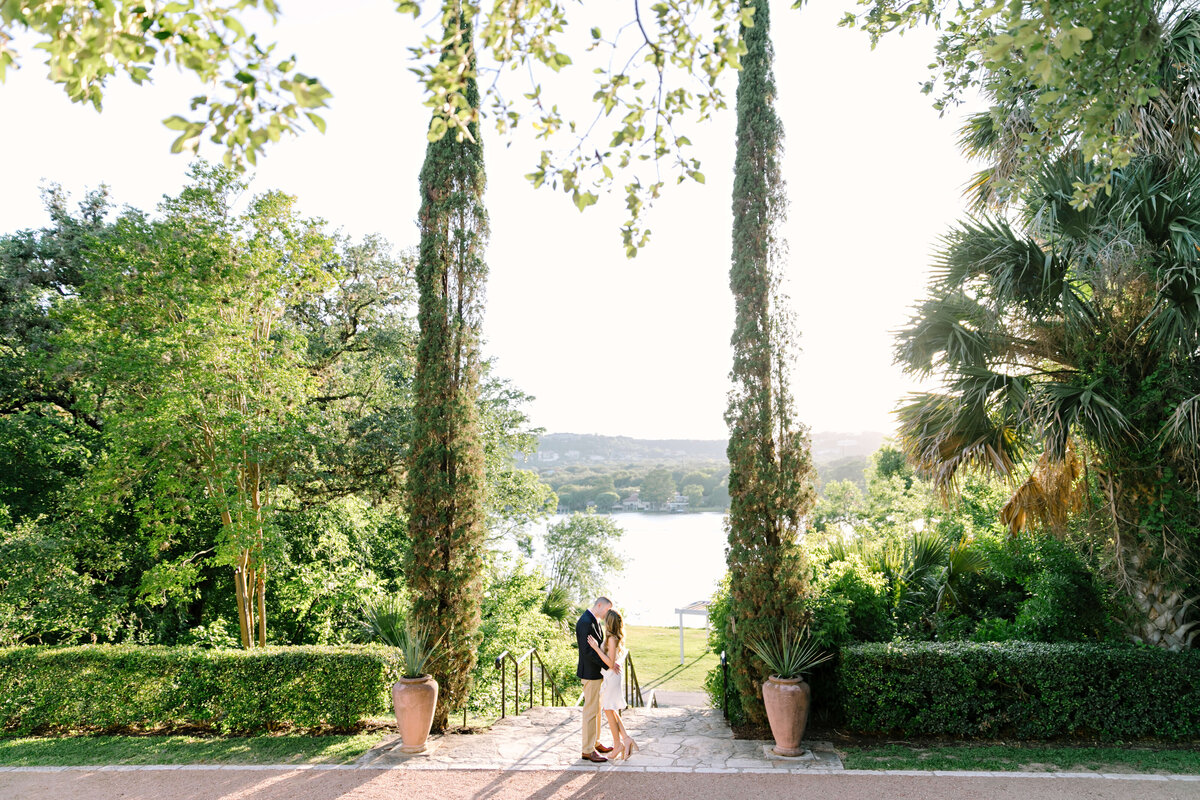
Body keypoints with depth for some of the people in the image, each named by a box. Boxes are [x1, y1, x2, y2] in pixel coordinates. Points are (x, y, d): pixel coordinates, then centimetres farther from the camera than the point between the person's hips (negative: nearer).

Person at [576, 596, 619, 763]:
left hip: (597, 673, 10)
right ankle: (588, 750, 5)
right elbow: (587, 651, -25)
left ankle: (595, 743, 29)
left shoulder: (595, 621, 12)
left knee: (596, 709, 18)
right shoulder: (585, 622, -21)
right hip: (590, 673, -10)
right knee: (590, 711, -3)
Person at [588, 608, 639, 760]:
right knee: (611, 710, 16)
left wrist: (596, 648, -25)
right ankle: (626, 738, 11)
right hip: (612, 676, 9)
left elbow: (610, 663, -22)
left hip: (611, 677, -9)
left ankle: (618, 743, 12)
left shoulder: (612, 638, -21)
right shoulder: (617, 637, 6)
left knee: (609, 710, 3)